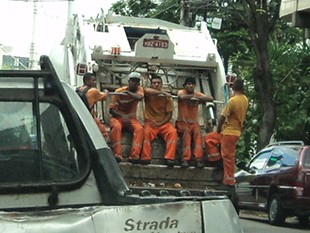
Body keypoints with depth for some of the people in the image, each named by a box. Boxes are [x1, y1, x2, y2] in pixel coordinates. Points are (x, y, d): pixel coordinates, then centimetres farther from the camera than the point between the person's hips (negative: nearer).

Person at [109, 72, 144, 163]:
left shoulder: (139, 89, 0)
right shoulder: (119, 91, -6)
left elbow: (139, 97, -25)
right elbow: (112, 109, -8)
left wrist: (128, 92, -32)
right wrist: (123, 116, -22)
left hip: (131, 118, 2)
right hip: (118, 117, -2)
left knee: (140, 128, -29)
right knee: (116, 127, -36)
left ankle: (134, 155, -36)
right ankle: (117, 155, -39)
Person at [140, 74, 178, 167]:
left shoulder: (167, 97, 6)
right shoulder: (148, 95, 3)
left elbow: (169, 114, 4)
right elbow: (146, 90, -24)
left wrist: (161, 123, -12)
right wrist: (163, 93, -24)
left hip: (164, 123, 1)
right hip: (150, 122, -1)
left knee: (173, 132, -28)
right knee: (146, 132, -33)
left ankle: (169, 158, -34)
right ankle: (145, 158, -35)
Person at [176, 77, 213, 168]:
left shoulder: (198, 94, 8)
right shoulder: (181, 92, -1)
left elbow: (211, 99, -8)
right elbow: (182, 97, -28)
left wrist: (200, 98, -24)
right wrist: (193, 95, -18)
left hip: (194, 122, 3)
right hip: (182, 122, -3)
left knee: (198, 132, -29)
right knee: (186, 131, -34)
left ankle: (198, 159, -36)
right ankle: (185, 159, -39)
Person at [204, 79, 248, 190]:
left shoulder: (232, 101, -21)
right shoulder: (245, 99, 4)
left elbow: (222, 117, -17)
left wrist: (218, 129, -3)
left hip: (229, 132, -9)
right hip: (236, 130, 9)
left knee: (228, 157, -1)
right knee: (208, 138, 19)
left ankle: (229, 183, 5)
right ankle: (216, 157, 19)